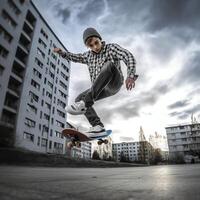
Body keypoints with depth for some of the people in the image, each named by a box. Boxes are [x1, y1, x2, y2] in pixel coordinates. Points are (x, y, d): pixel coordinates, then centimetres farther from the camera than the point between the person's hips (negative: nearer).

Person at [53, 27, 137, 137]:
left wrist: (130, 76, -34)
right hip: (102, 88, 6)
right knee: (79, 99, -8)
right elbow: (76, 57, 29)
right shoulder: (89, 55, 13)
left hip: (114, 83, -6)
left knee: (109, 65, -35)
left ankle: (85, 103, -44)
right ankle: (98, 127, -19)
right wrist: (62, 52, 10)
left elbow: (129, 57, -17)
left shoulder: (111, 48, -3)